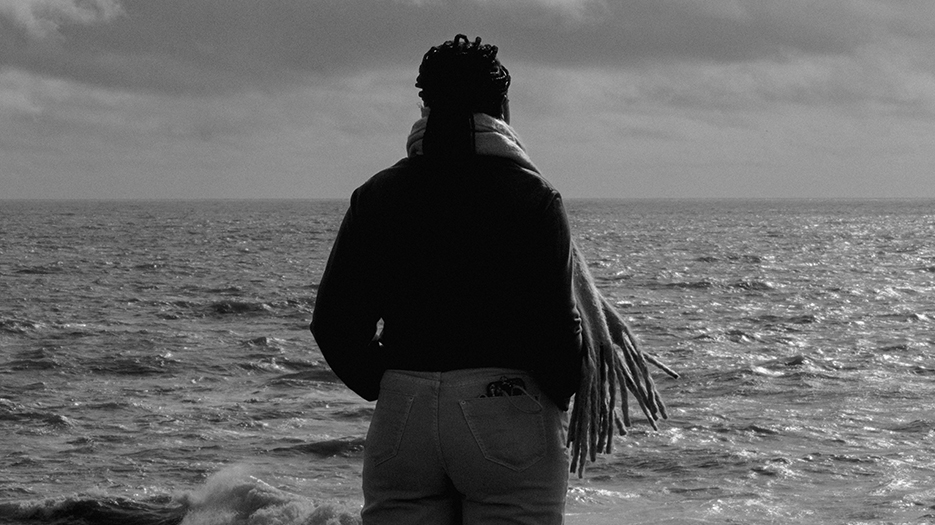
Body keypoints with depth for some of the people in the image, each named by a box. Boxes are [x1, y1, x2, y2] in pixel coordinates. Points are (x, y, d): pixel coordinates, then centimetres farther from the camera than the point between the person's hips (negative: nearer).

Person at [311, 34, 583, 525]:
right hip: (508, 410, -3)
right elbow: (556, 322, -10)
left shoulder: (377, 194, 6)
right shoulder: (534, 196, -3)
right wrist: (560, 400, 8)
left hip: (401, 414, 3)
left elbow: (334, 322, 3)